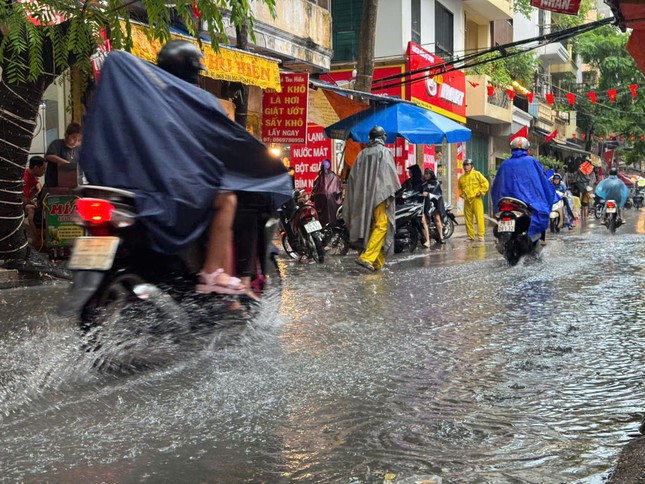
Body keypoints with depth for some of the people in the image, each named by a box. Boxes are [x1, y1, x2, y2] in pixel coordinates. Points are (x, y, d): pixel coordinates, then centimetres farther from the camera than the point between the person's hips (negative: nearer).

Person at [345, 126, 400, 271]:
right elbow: (390, 174, -10)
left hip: (363, 196, 6)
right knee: (381, 226, -7)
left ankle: (377, 261, 14)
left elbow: (353, 176, 11)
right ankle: (366, 257, -21)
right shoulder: (384, 152, -3)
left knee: (372, 226, 12)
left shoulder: (362, 153, 12)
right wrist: (393, 191, -1)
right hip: (380, 194, -6)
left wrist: (360, 195, 15)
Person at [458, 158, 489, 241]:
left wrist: (481, 192, -5)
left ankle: (481, 235, -7)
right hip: (467, 200, 4)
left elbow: (485, 183, 0)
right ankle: (470, 236, 10)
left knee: (479, 217, -8)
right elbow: (459, 188, 28)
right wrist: (462, 195, 12)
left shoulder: (477, 174, 2)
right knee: (468, 219, 4)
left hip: (476, 199, -4)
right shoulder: (461, 178, 14)